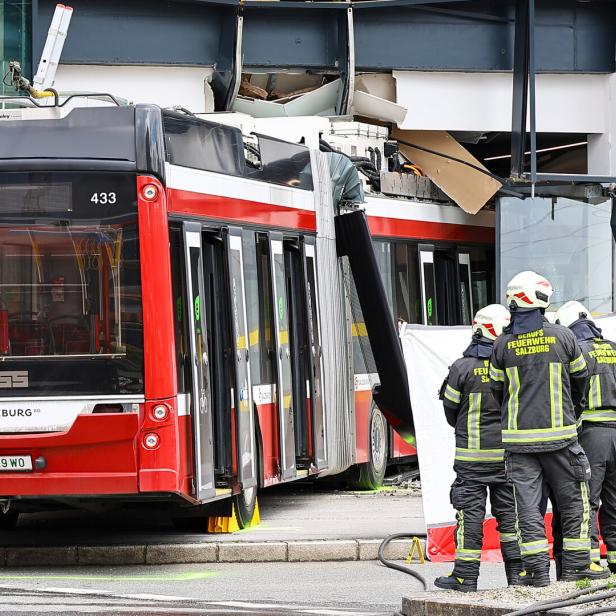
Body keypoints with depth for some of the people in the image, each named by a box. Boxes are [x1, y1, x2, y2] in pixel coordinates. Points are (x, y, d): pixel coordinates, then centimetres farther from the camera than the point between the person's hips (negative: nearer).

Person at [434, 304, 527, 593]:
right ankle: (517, 572, 12)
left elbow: (451, 410, 1)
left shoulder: (463, 367, -9)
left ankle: (465, 576, 0)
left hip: (472, 453, -3)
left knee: (470, 514, 0)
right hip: (508, 451, 3)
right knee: (509, 511, 10)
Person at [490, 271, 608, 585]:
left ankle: (538, 570, -2)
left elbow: (497, 389, 10)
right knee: (572, 501, 9)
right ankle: (576, 566, 9)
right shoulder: (563, 336, -3)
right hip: (559, 434, -1)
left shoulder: (503, 344, 0)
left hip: (518, 437, 1)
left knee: (527, 504, 2)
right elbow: (579, 380, 10)